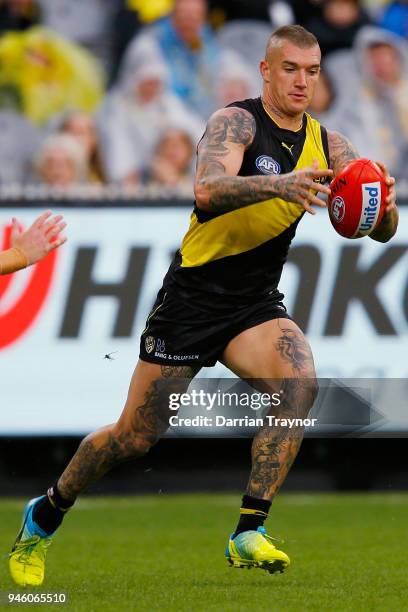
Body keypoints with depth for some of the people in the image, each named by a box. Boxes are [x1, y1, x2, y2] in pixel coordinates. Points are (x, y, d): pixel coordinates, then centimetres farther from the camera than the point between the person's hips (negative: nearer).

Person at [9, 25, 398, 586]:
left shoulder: (327, 144, 4)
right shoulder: (236, 122, -12)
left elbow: (384, 229, 2)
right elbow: (208, 188, -32)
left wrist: (382, 204, -22)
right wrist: (278, 184, -48)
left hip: (256, 306, 4)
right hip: (193, 299, -4)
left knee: (300, 384, -27)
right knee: (135, 436, 1)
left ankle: (248, 534, -24)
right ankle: (45, 515, 27)